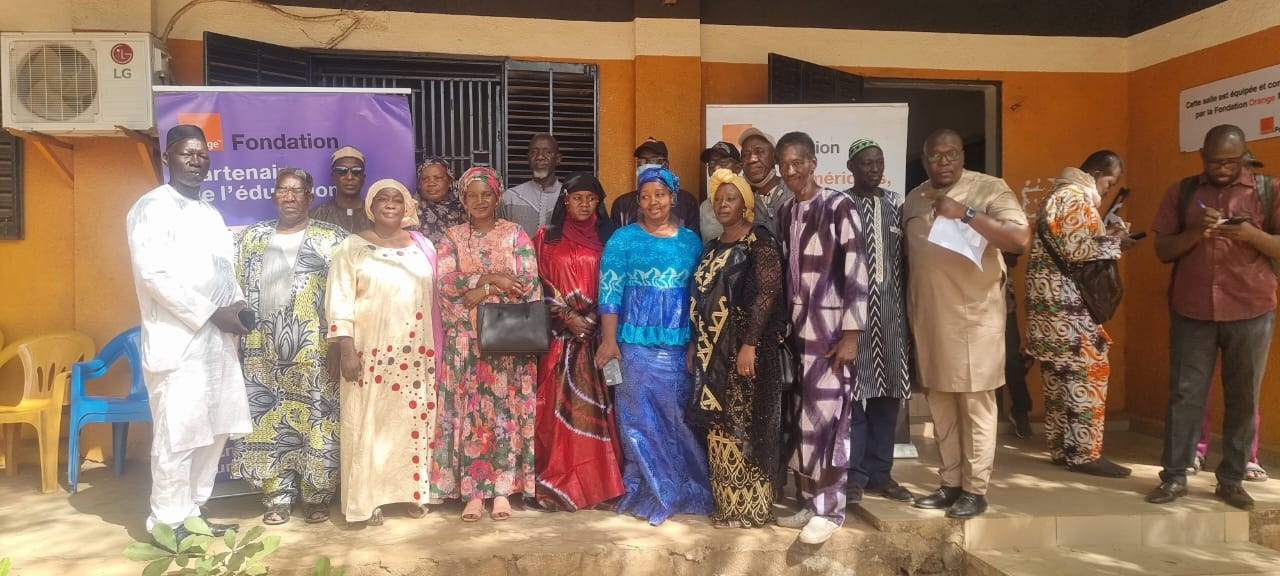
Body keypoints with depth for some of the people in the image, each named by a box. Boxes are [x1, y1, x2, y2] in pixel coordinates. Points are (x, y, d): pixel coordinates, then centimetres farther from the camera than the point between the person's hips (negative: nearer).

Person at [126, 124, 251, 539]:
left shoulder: (210, 213, 19)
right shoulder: (152, 207, -6)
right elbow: (154, 274, -16)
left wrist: (237, 303, 1)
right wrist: (212, 313, -16)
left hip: (218, 338, 8)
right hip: (177, 339, -8)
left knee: (215, 430, 11)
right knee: (177, 434, -4)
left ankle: (192, 511, 24)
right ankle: (169, 523, 9)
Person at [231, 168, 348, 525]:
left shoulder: (332, 240, 1)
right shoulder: (251, 239, 12)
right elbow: (238, 291, 13)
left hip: (314, 352, -3)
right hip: (264, 351, 3)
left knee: (316, 422, 1)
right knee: (269, 422, 7)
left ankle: (316, 495, 14)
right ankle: (278, 497, 19)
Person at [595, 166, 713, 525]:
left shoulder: (691, 240, 9)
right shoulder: (623, 239, 0)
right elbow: (610, 291, -4)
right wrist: (609, 340, -11)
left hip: (679, 343, 3)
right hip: (636, 342, -2)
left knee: (678, 416, 8)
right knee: (640, 415, 1)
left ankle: (680, 489, 23)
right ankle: (649, 492, 14)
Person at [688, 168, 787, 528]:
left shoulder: (760, 243, -7)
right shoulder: (713, 247, 16)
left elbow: (767, 295, -16)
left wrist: (750, 345, -22)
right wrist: (695, 344, 13)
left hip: (744, 348, -7)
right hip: (713, 351, 7)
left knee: (745, 426, -2)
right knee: (720, 427, 10)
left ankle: (749, 507, 9)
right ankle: (727, 503, 21)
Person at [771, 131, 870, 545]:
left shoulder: (839, 206, -8)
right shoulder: (785, 213, 11)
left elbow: (857, 272, -11)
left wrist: (852, 333, -15)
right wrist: (784, 325, 9)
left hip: (831, 328, -6)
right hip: (796, 326, 6)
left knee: (827, 416, -3)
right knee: (803, 416, 7)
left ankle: (830, 508, 9)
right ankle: (811, 500, 19)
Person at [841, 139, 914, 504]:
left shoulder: (897, 204, 12)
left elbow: (906, 258, 12)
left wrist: (909, 308, 7)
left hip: (892, 311, 4)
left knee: (888, 391, 7)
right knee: (853, 390, -2)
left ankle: (880, 472, 18)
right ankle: (854, 473, 9)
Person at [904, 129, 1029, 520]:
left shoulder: (989, 189, -5)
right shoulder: (914, 199, 12)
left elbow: (1020, 238, -17)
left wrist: (965, 213, -21)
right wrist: (909, 312, 12)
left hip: (975, 315, -5)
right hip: (929, 318, 5)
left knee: (976, 404, 1)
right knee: (940, 404, 10)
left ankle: (975, 489, 11)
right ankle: (951, 483, 21)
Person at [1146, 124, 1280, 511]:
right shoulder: (1181, 192, 7)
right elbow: (1162, 250, 3)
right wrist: (1196, 232, -14)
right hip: (1192, 311, 0)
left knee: (1243, 398, 5)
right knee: (1184, 394, 2)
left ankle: (1231, 480, 15)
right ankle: (1174, 477, 7)